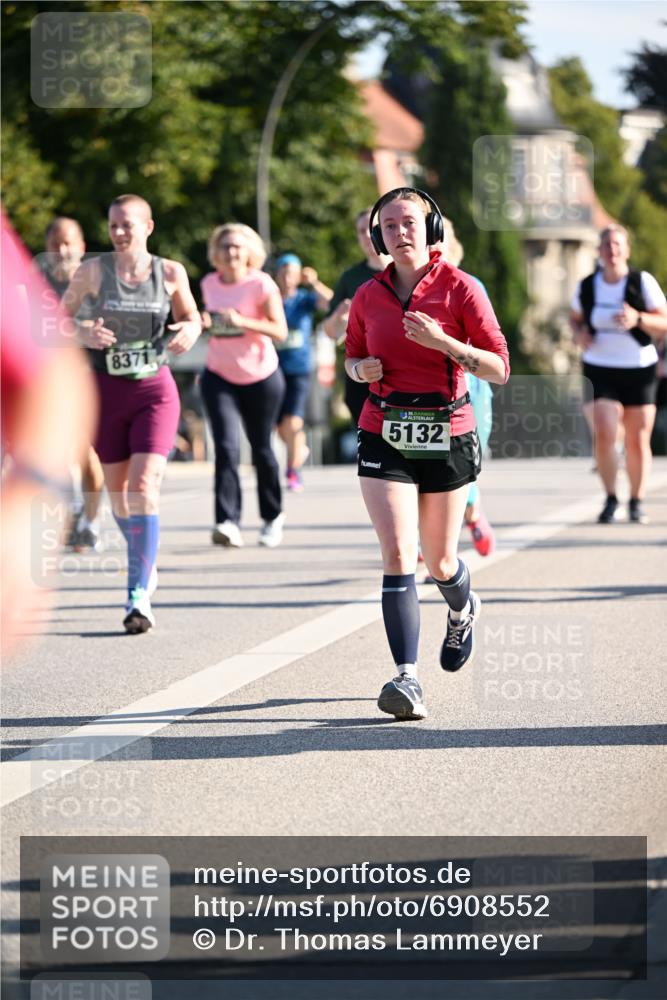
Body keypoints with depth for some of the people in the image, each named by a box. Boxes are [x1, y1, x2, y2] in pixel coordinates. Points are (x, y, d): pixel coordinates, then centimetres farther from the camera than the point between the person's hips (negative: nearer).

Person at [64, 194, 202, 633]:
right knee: (118, 490, 10)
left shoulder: (170, 273, -2)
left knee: (144, 485, -17)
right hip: (106, 390, 2)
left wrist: (191, 331, -10)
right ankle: (146, 565, 38)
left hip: (155, 389, -2)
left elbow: (191, 316, 14)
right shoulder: (93, 271, -3)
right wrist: (82, 333, -19)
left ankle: (139, 594, -20)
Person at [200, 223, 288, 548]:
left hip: (261, 377, -2)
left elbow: (280, 331, -14)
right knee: (227, 447, -14)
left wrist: (242, 321, -26)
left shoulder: (261, 284, -11)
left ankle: (272, 516, 30)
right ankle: (227, 522, -21)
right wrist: (206, 324, -4)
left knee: (261, 448, 10)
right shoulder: (209, 284, 3)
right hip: (219, 377, 2)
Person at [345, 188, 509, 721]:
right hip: (385, 437, 1)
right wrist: (363, 369, -4)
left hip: (447, 437, -1)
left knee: (440, 561, 12)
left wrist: (443, 341, -21)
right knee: (398, 554, -15)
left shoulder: (460, 288, -6)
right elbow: (353, 358, 20)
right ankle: (407, 679, -20)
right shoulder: (368, 297, 3)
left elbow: (499, 369, -8)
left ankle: (463, 610, 49)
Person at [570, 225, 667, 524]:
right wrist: (579, 332, -3)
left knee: (637, 441, 3)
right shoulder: (586, 287, 2)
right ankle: (610, 499, 2)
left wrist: (637, 319, -24)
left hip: (639, 369, -1)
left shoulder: (643, 282, -6)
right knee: (604, 434, -15)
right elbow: (575, 317, 20)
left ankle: (636, 502, 19)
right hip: (600, 370, 1)